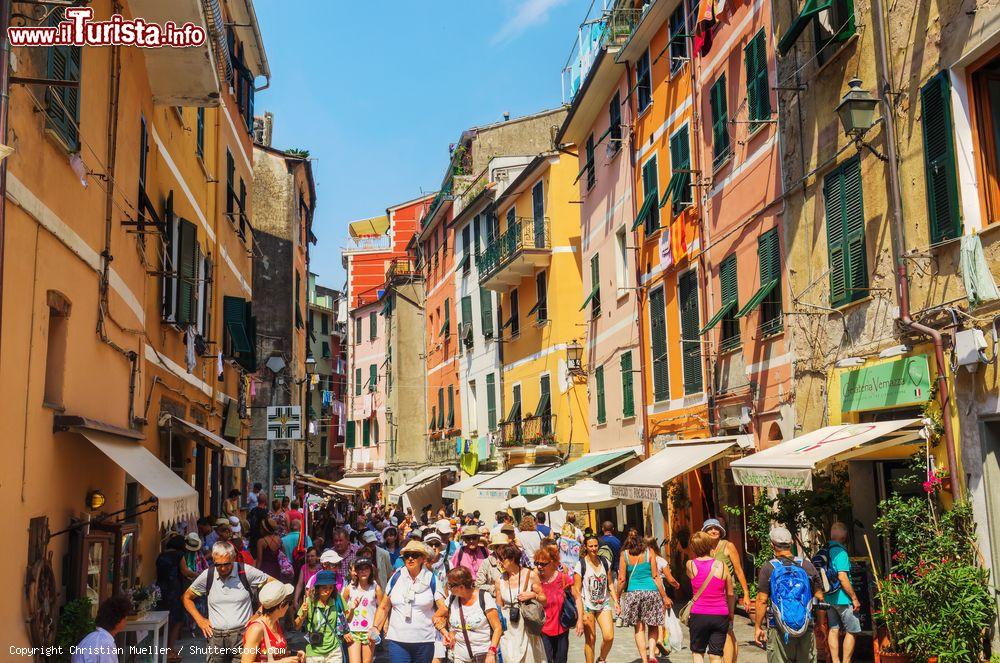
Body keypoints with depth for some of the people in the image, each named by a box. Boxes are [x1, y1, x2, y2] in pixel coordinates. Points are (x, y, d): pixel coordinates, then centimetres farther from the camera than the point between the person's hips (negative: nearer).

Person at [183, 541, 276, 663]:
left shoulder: (245, 571, -5)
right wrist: (200, 620, 8)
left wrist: (259, 614, 0)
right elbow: (187, 597, 17)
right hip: (215, 637, 3)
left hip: (242, 635, -3)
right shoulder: (207, 575, 3)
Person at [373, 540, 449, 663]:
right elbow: (383, 608, 8)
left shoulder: (431, 580, 0)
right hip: (397, 640, 1)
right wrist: (376, 628, -7)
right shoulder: (396, 578, 4)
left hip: (424, 641, 0)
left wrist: (446, 632, -22)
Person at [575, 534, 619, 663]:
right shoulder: (581, 565, -8)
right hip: (587, 605, -3)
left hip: (604, 604, 3)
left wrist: (616, 602, 4)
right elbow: (577, 591, -8)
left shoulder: (605, 562, 6)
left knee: (609, 637, -7)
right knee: (590, 640, -1)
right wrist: (581, 612, -14)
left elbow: (610, 584, 14)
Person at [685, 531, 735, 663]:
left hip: (698, 615, -1)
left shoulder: (690, 565, -7)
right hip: (720, 616, 1)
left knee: (697, 652, 17)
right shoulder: (721, 565, -6)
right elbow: (730, 594, 3)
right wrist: (731, 613, 18)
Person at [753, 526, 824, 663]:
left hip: (779, 629, -3)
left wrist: (758, 627, -1)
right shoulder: (807, 566, 3)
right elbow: (819, 597, 6)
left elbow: (762, 601, -8)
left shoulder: (768, 568, -6)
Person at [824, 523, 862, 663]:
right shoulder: (840, 552, -17)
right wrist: (854, 598, -15)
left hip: (829, 598, 8)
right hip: (842, 598, -8)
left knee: (834, 630, 11)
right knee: (852, 631, 3)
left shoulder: (824, 552, 8)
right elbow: (842, 577, -22)